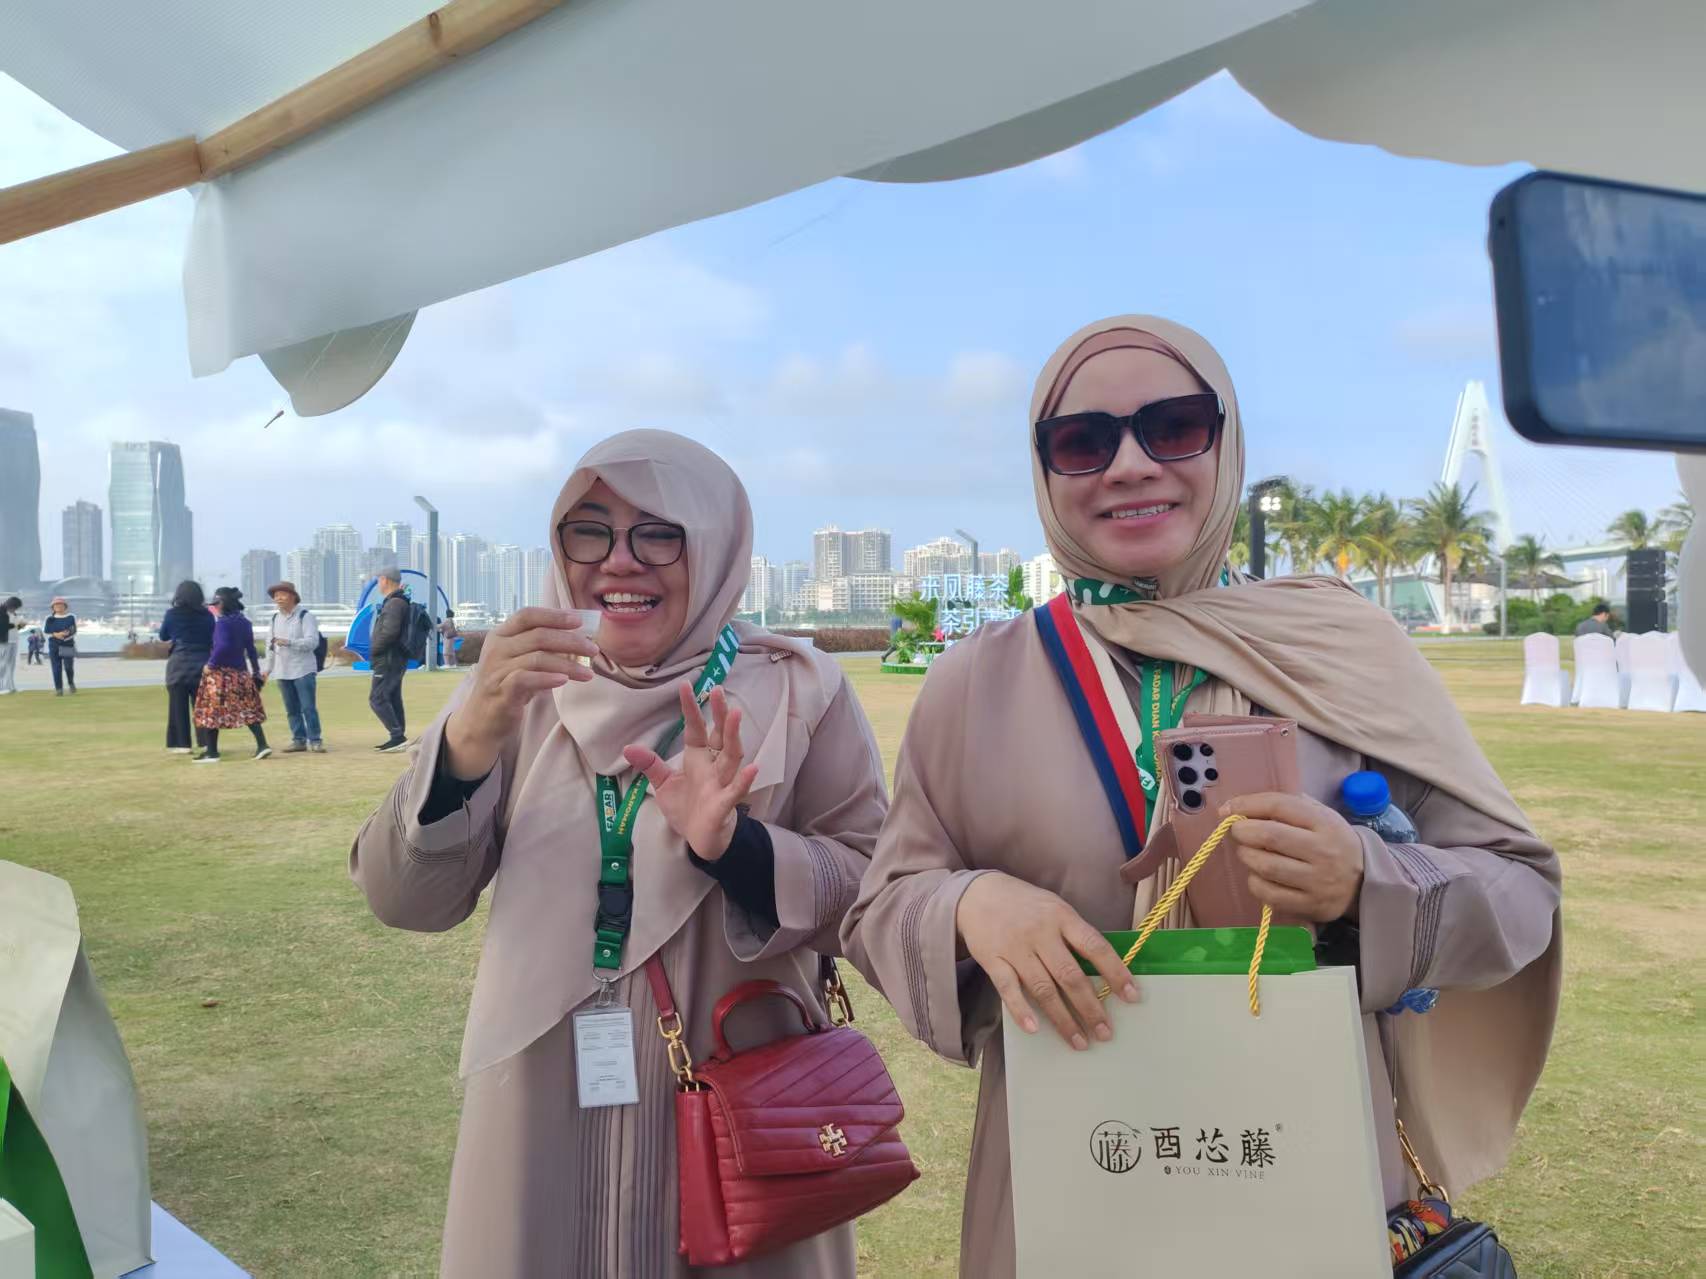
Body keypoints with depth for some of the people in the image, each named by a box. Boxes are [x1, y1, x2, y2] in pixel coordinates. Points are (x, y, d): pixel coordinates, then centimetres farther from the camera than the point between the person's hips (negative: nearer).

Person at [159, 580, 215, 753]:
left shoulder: (172, 614, -4)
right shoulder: (207, 615, -1)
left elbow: (163, 637, 11)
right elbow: (212, 640, 7)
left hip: (178, 664, -1)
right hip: (201, 664, 1)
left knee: (178, 705, 6)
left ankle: (181, 744, 5)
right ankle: (206, 742, 5)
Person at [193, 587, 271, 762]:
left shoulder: (223, 622, -13)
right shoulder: (245, 623, 7)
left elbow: (222, 646, -25)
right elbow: (251, 648, 10)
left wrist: (210, 664, -15)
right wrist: (256, 672, 14)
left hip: (220, 672, -6)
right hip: (240, 673, 7)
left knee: (211, 711, 4)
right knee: (248, 710, 11)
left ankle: (211, 752, 7)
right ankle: (262, 745, 1)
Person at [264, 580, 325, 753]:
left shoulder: (305, 616, -6)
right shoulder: (275, 618, 14)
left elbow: (312, 641, -16)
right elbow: (270, 644, 19)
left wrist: (289, 642, -26)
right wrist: (268, 668, 16)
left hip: (303, 670, -6)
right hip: (283, 672, 6)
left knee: (308, 708, -7)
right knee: (292, 709, 8)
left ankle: (315, 740, -1)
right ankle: (299, 740, 13)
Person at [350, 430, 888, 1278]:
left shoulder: (797, 690, -6)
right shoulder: (520, 692, -1)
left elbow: (874, 887, -9)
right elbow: (405, 901, -8)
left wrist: (732, 844, -26)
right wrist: (470, 738, -25)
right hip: (545, 1113, 2)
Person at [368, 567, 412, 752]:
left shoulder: (394, 603, -16)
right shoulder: (400, 602, 16)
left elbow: (389, 632, -24)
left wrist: (373, 651, -13)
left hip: (388, 660, -10)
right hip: (397, 660, 10)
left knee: (377, 698, -10)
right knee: (393, 699, 12)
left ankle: (398, 736, -13)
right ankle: (398, 738, 15)